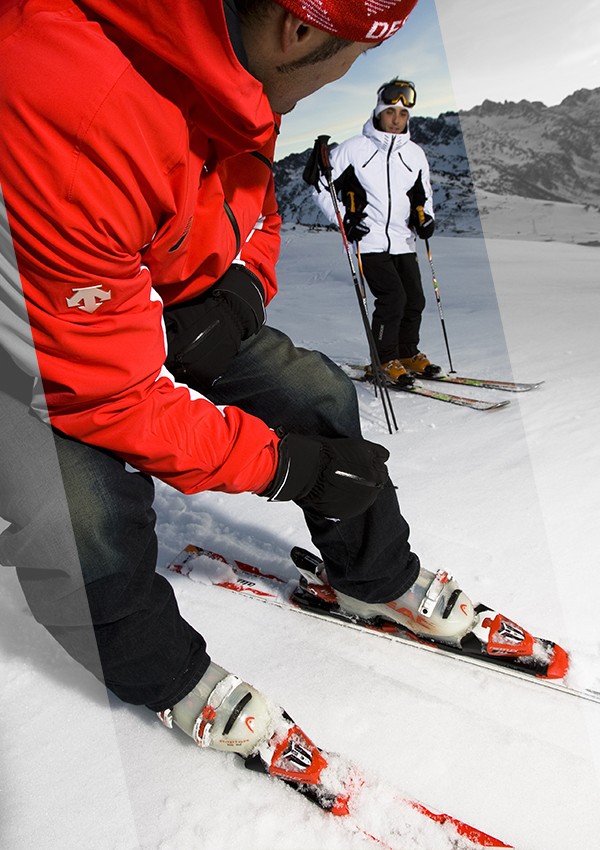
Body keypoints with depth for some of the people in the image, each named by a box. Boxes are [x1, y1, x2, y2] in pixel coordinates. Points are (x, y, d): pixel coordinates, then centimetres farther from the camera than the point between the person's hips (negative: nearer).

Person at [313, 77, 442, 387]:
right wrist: (344, 219, -9)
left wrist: (426, 217, 5)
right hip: (368, 241, -6)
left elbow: (423, 195, 26)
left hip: (403, 242, 6)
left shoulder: (416, 154, 12)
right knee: (393, 297, -16)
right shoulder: (354, 149, -3)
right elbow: (321, 186, 1)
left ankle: (408, 354, 26)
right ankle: (384, 361, -1)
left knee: (415, 300, 6)